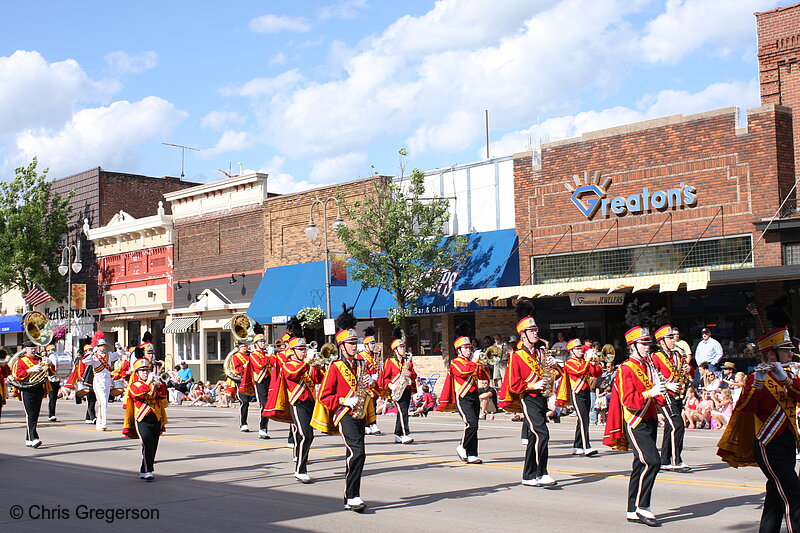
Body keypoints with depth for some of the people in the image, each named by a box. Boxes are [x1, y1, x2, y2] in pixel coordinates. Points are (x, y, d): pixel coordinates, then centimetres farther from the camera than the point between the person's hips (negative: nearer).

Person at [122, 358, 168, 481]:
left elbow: (162, 395, -3)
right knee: (147, 444, -19)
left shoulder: (155, 384, 15)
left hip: (156, 420, 4)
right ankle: (147, 471, -18)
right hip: (142, 420, -4)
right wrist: (148, 382, -25)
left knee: (153, 447, 7)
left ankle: (144, 471, 20)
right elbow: (138, 393, -19)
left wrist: (158, 384, -19)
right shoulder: (134, 385, 4)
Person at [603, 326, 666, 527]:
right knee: (652, 462, -18)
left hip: (649, 421, 9)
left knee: (641, 465, 10)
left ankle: (633, 511, 15)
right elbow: (628, 401, -19)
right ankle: (642, 506, -10)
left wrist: (660, 395, 0)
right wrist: (649, 393, -30)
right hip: (635, 423, -8)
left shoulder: (648, 365, 14)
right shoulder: (626, 369, -11)